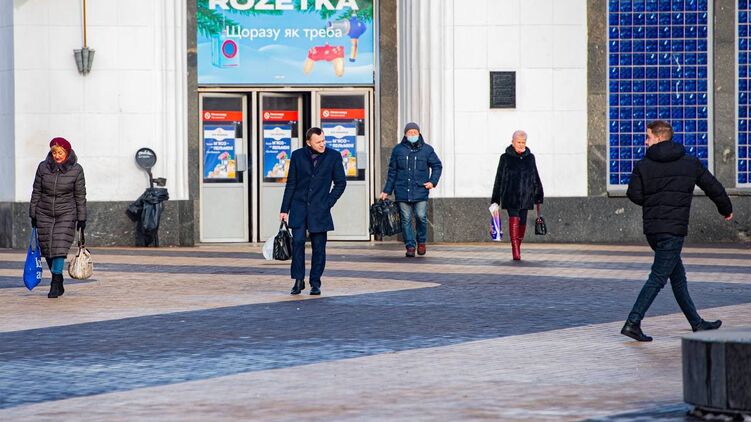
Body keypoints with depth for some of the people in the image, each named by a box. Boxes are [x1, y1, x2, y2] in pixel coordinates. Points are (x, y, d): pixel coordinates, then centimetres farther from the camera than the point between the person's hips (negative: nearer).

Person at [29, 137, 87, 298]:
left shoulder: (76, 170, -6)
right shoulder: (43, 167, -3)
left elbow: (80, 196, -1)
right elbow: (36, 192, 5)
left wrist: (81, 218, -1)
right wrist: (33, 214, 6)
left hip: (66, 214, -2)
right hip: (44, 213, 2)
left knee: (60, 247, -15)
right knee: (47, 249, 3)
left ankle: (55, 284, -10)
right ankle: (59, 284, 19)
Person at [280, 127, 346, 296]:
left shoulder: (334, 156, 1)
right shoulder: (298, 155, 4)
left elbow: (341, 183, 7)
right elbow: (291, 184, 8)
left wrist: (328, 202, -3)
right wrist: (284, 209, 6)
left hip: (319, 209, 0)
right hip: (299, 207, 0)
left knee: (319, 247, 0)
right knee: (298, 241, -11)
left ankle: (315, 283, 12)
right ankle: (298, 280, 0)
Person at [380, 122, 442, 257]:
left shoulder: (427, 150, 7)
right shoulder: (398, 150, 9)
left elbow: (437, 166, 16)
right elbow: (392, 171, 13)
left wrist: (433, 181, 0)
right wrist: (387, 191, 12)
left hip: (420, 191, -1)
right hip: (402, 192, 1)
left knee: (421, 216, -12)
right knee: (406, 219, -1)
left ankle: (422, 241, 11)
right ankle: (410, 246, 7)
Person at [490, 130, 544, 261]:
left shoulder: (530, 157, 11)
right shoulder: (505, 158, 2)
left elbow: (535, 178, 17)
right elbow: (499, 180, 5)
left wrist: (538, 197, 16)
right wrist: (495, 200, 3)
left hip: (525, 196, 4)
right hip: (510, 196, -3)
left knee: (522, 223, 3)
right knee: (514, 219, -20)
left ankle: (518, 248, 20)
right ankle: (515, 251, -25)